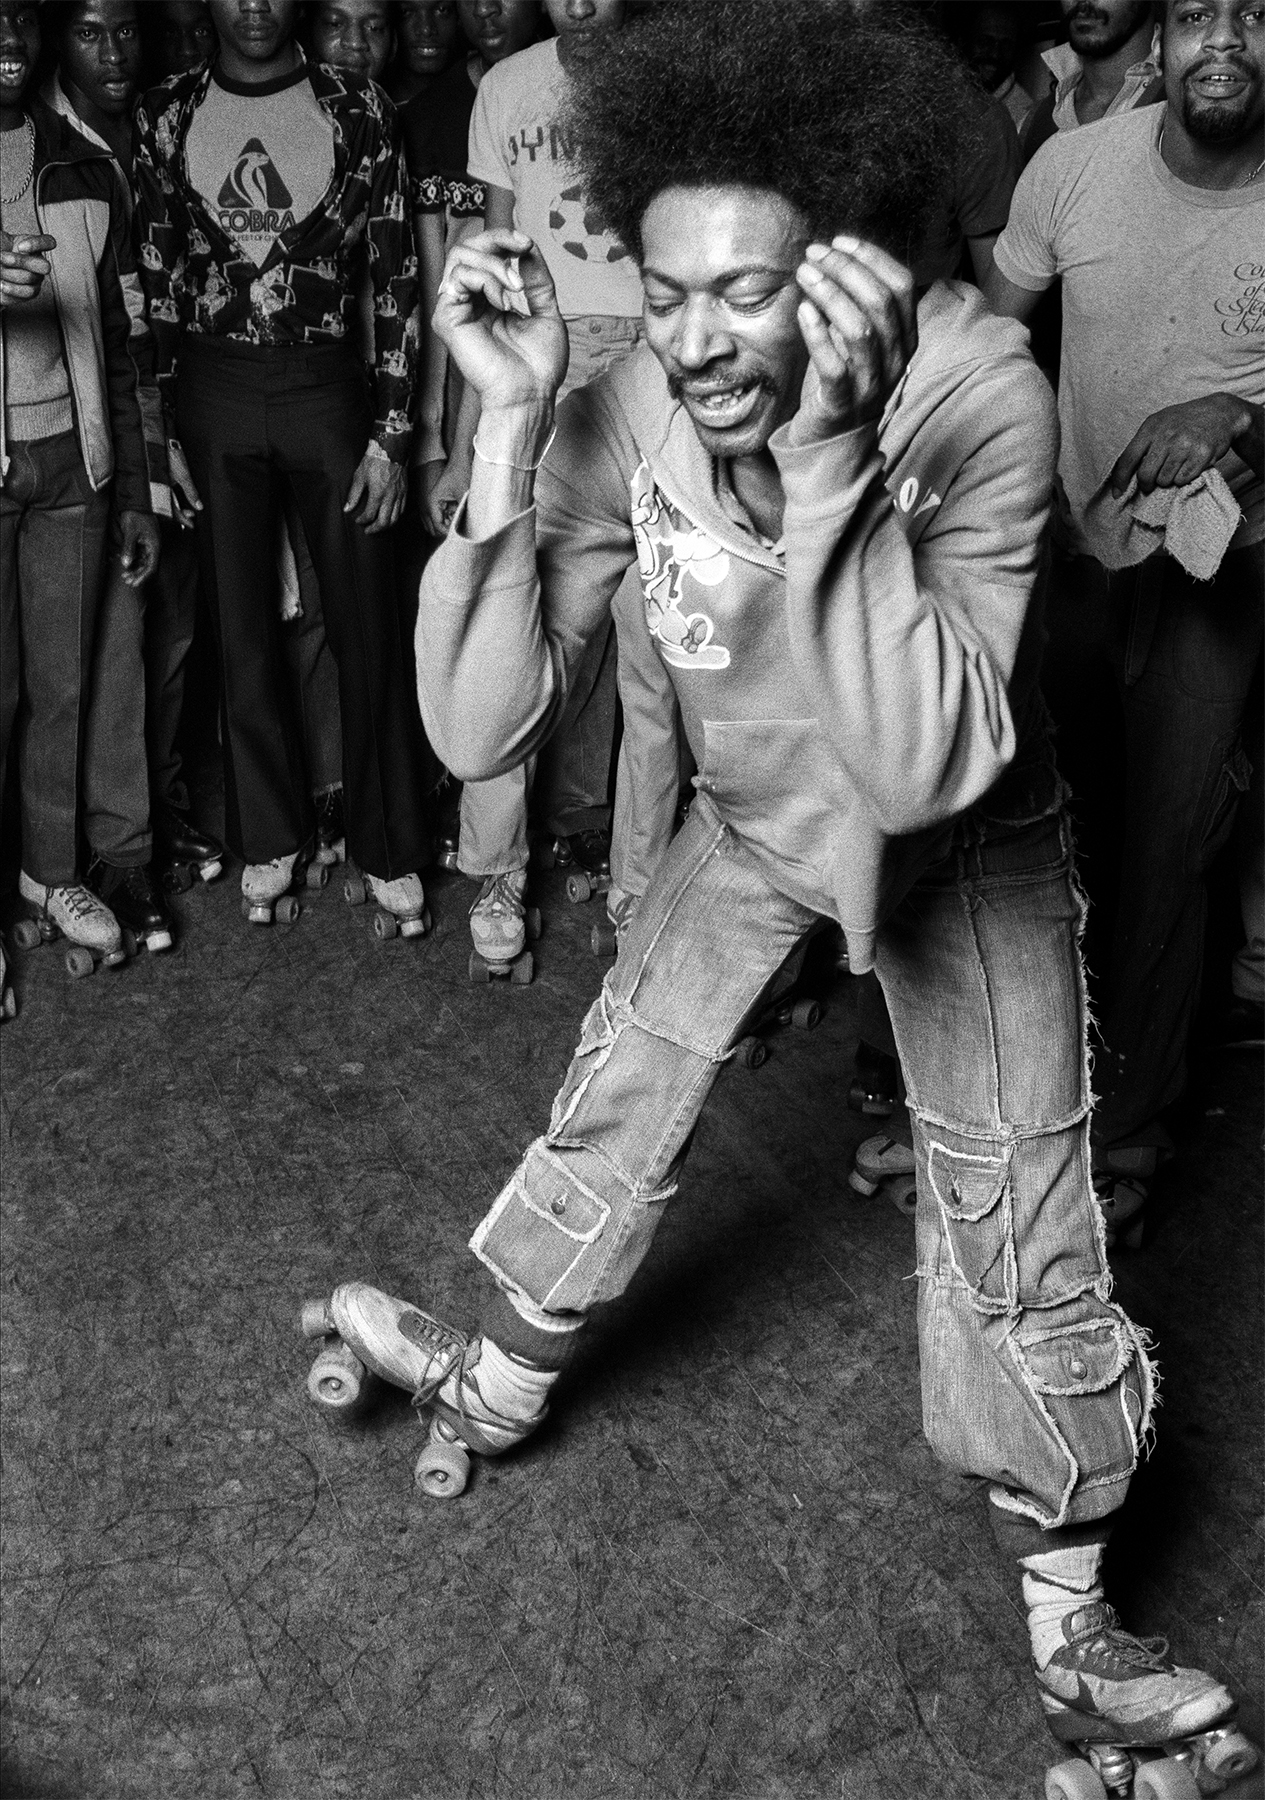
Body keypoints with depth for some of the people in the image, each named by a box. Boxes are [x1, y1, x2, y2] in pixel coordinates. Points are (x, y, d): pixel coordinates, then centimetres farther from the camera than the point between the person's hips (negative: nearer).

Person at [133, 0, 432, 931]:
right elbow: (153, 277, 9)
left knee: (367, 628, 1)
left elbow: (398, 275, 0)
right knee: (240, 624, 8)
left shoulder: (358, 109, 2)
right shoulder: (166, 116, 7)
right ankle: (270, 833, 24)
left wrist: (392, 433, -6)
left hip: (329, 385, -2)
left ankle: (389, 848, 15)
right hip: (211, 392, 2)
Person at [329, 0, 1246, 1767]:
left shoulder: (978, 394, -34)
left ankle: (1070, 1621, 21)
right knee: (613, 1104, 14)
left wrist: (831, 455, -52)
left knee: (1017, 1224, -3)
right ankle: (499, 1383, 43)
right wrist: (511, 426, -38)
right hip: (752, 821, 3)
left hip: (962, 845, -3)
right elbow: (479, 730, -29)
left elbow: (925, 767, -44)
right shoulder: (629, 417, -24)